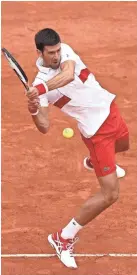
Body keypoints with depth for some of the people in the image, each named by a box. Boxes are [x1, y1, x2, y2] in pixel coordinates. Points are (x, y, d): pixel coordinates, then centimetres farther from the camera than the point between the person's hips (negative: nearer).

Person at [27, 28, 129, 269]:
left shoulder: (65, 51, -13)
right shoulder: (39, 84, -22)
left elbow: (68, 75, -36)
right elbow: (45, 127, -25)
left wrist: (42, 88, -49)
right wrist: (34, 112, -46)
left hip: (109, 107, 6)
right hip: (96, 130, -6)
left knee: (124, 145, 39)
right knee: (110, 194, -10)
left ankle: (94, 161, 74)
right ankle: (63, 238, 1)